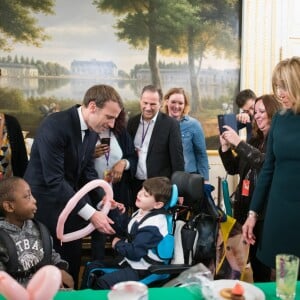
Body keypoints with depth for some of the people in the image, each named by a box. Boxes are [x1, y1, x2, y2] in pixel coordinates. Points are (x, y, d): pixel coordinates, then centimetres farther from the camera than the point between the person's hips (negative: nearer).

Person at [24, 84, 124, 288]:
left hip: (69, 202, 7)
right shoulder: (54, 125, -25)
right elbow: (54, 179, -28)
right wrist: (90, 213, -28)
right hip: (45, 204, -7)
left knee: (72, 260, 14)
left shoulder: (92, 131, -1)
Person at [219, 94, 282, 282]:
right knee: (252, 254, 13)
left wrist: (238, 143, -24)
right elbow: (233, 169, 14)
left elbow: (265, 162, -25)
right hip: (245, 204, 7)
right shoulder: (255, 139, 14)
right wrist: (225, 147, -1)